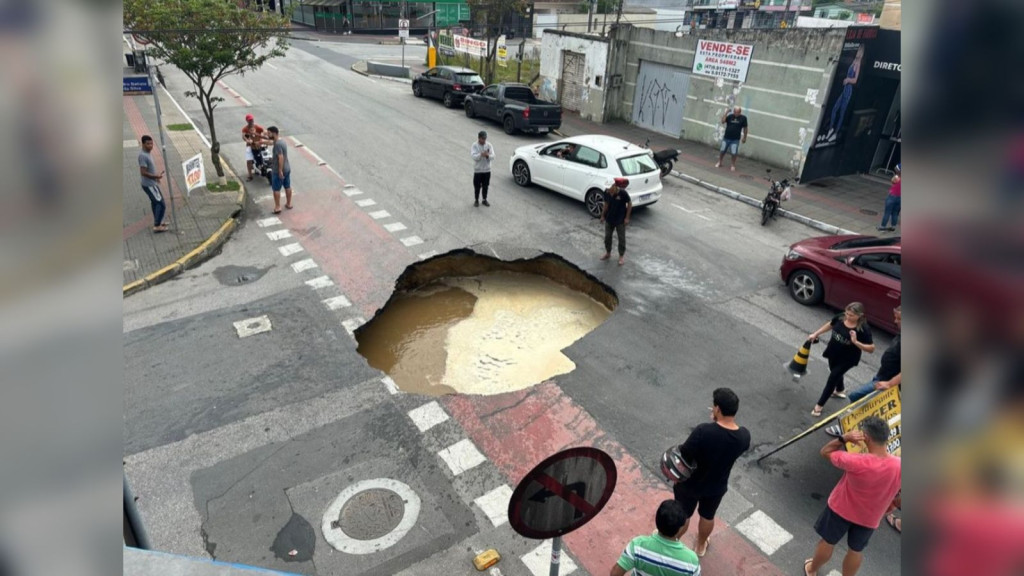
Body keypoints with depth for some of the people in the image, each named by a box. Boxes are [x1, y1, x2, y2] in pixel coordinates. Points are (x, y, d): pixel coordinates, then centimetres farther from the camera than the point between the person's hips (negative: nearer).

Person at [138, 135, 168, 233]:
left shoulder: (148, 153, 8)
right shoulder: (143, 156, -22)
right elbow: (143, 172, -26)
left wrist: (156, 177, 25)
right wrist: (156, 176, -32)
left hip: (152, 183, 10)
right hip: (149, 185, -10)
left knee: (155, 202, 21)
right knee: (161, 204, -10)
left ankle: (157, 222, 34)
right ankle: (157, 226, -6)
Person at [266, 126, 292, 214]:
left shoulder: (277, 144, -23)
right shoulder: (282, 141, 7)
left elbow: (281, 157, -28)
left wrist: (280, 170, -26)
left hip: (278, 170, -9)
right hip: (287, 168, 9)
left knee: (276, 189, 0)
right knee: (287, 187, 17)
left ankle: (277, 207, 5)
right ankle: (288, 204, 28)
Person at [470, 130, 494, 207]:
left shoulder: (489, 145, -2)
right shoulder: (474, 146, -9)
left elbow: (493, 156, -9)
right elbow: (474, 156, -21)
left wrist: (488, 155, -31)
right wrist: (481, 155, -38)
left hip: (487, 169, 2)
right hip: (477, 170, -2)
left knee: (485, 186, 11)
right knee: (477, 186, 5)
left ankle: (485, 200, 27)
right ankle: (476, 200, 21)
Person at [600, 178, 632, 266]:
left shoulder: (622, 193, -24)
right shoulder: (606, 192, -12)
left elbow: (630, 204, -13)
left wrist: (627, 217, -12)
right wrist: (603, 215, 7)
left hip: (620, 220, -4)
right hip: (609, 219, 4)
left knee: (621, 238, 9)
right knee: (607, 237, 15)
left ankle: (622, 256, 25)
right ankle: (608, 253, 36)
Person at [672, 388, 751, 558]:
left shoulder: (703, 431, -36)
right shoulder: (744, 436, -21)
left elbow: (683, 456, -26)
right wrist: (720, 421, -4)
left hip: (691, 484, -3)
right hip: (717, 486, 4)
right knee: (707, 517, 31)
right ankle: (701, 546, 56)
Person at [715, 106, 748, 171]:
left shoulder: (743, 118, -6)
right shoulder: (730, 116, -3)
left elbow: (745, 128, 1)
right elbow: (723, 121, -15)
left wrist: (744, 138, 3)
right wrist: (726, 113, -18)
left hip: (735, 139, -2)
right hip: (726, 138, 2)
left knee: (734, 153, 0)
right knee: (722, 151, 11)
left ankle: (733, 165, 17)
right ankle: (719, 163, 28)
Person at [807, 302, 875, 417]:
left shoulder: (863, 329, -28)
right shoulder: (840, 317, -14)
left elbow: (871, 348, -24)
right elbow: (830, 324, 8)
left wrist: (856, 342, -39)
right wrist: (815, 334, 8)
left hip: (847, 359, -5)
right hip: (832, 353, 6)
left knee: (832, 378, 1)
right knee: (836, 373, 28)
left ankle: (819, 405, 15)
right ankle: (840, 391, 60)